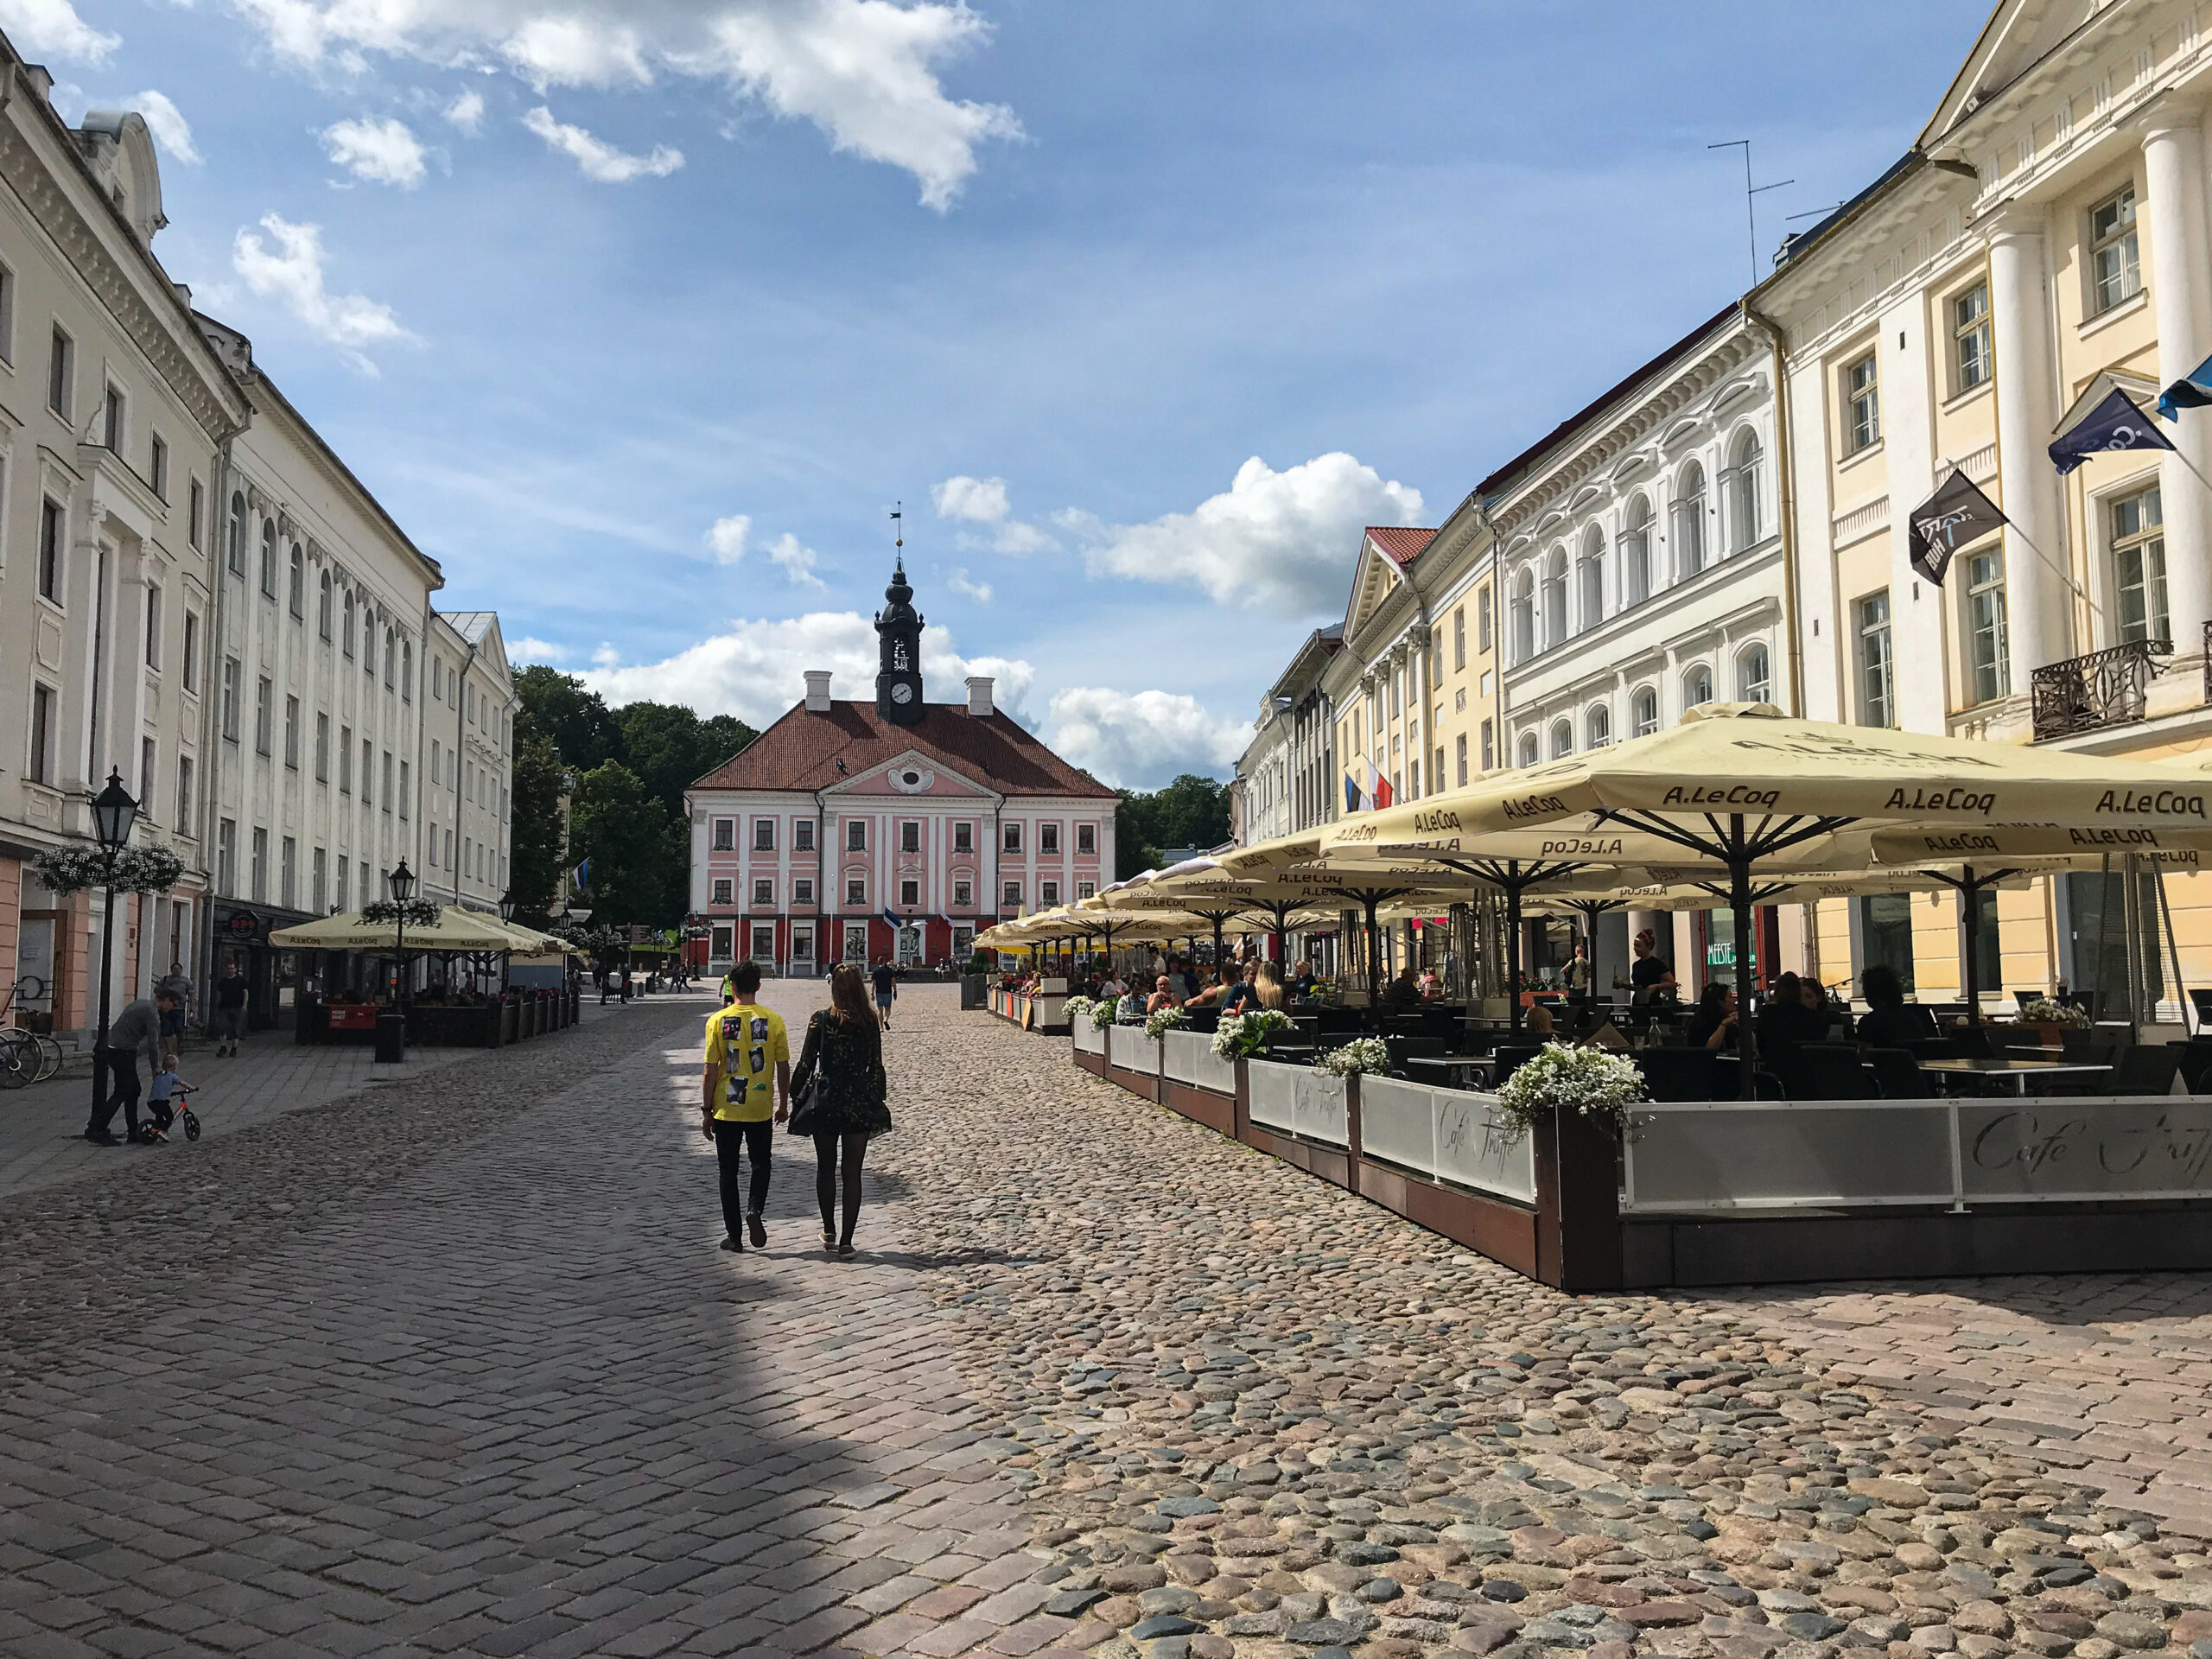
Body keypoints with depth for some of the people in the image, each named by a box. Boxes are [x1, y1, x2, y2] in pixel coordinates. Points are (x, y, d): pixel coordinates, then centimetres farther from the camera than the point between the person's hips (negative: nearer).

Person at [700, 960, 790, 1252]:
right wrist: (783, 1104, 13)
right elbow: (783, 1068, -1)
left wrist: (706, 1110, 2)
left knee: (728, 1172, 10)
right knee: (760, 1165, 18)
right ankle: (754, 1209, -8)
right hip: (760, 1109, 1)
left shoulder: (718, 1020, -7)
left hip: (726, 1109, 0)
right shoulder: (773, 1020, -5)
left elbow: (710, 1070, -6)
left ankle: (735, 1236, 13)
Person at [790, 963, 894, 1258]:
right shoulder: (870, 1024, -2)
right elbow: (877, 1068, 2)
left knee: (826, 1169, 17)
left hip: (826, 1102, -1)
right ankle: (845, 1242, 2)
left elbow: (805, 1063, -5)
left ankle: (829, 1233, 26)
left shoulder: (821, 1020, -7)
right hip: (860, 1105, 1)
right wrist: (880, 1101, 13)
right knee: (852, 1173, 5)